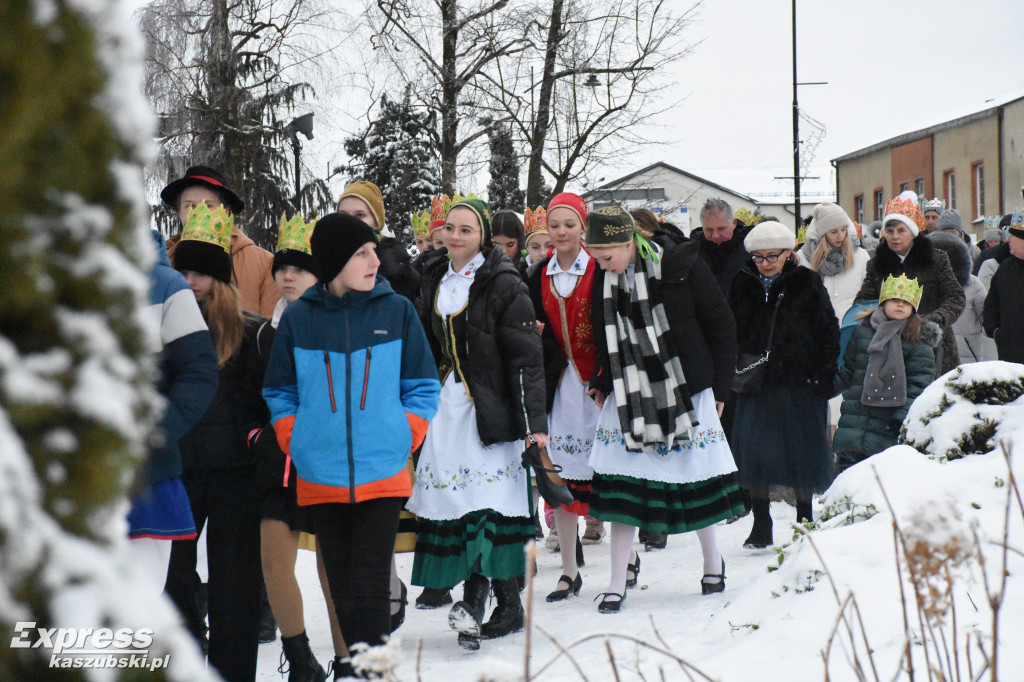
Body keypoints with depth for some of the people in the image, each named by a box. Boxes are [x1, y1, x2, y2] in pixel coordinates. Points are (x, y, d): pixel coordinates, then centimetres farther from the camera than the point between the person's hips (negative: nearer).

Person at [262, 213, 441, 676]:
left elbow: (422, 389, 8)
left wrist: (402, 443, -2)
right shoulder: (298, 318, 3)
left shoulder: (397, 311, 3)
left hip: (382, 476, -1)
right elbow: (280, 394, 13)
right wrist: (295, 445, 1)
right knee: (342, 590, 6)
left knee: (370, 591, -7)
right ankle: (350, 665, 17)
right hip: (320, 477, 1)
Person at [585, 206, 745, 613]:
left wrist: (718, 388, -3)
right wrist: (601, 383, 5)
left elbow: (720, 325, -3)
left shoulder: (681, 266, -10)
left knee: (695, 475, 5)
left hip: (684, 389, -3)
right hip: (628, 393, 3)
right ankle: (619, 579, 5)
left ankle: (712, 559, 27)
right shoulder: (603, 278, 2)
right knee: (620, 481, -4)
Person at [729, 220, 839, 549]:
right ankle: (761, 525, 8)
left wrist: (822, 375, -7)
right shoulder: (742, 285, 8)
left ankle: (804, 519, 18)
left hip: (799, 383, -2)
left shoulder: (807, 283, 0)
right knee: (753, 450, -1)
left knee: (802, 450, 4)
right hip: (755, 382, 2)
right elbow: (729, 331, 13)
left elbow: (828, 332, 1)